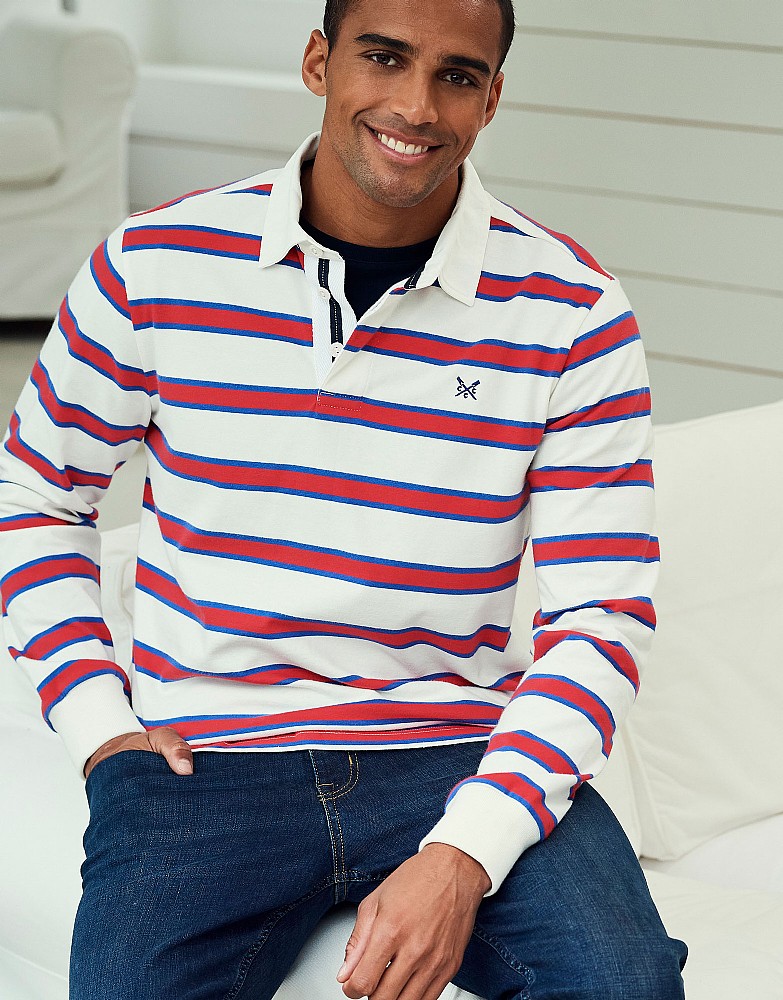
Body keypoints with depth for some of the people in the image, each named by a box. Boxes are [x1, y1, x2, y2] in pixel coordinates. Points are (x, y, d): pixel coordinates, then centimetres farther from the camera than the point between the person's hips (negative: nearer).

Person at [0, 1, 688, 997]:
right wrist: (97, 724, 1)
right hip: (204, 757, 0)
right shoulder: (154, 264, 0)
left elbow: (601, 618, -5)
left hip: (463, 752, 0)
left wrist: (462, 857, -19)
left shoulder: (573, 315, -3)